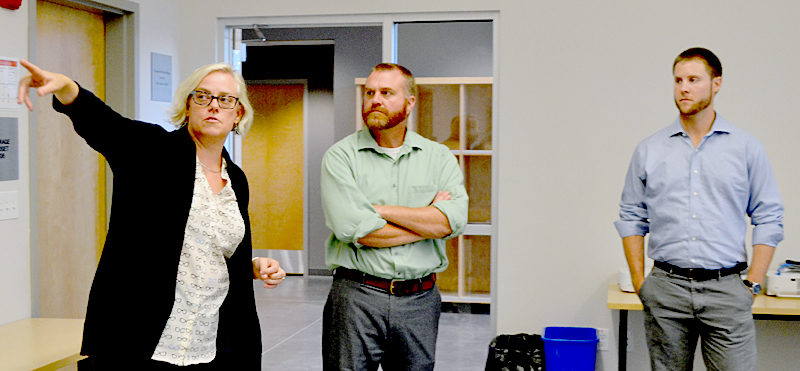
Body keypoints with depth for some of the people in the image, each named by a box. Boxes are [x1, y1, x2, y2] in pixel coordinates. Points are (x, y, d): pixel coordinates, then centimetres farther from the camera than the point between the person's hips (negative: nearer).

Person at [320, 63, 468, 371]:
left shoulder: (439, 157, 7)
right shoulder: (340, 157, -1)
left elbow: (453, 220, -9)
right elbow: (355, 230, -14)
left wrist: (380, 210, -11)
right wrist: (428, 220, -7)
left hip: (420, 300, 2)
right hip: (356, 298, -2)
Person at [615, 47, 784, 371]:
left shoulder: (746, 147, 4)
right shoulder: (649, 150, 7)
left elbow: (769, 218, 5)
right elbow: (631, 217, 11)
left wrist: (753, 284, -1)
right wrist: (639, 282, 4)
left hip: (725, 288, -1)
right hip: (665, 289, 1)